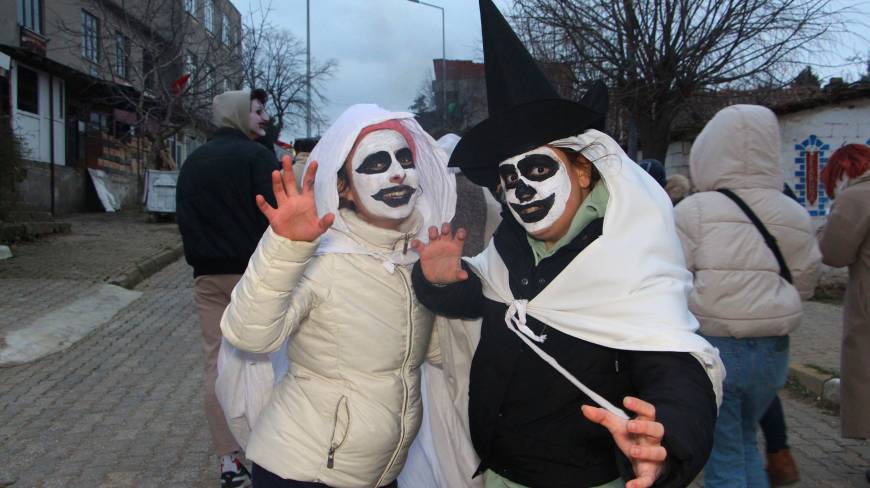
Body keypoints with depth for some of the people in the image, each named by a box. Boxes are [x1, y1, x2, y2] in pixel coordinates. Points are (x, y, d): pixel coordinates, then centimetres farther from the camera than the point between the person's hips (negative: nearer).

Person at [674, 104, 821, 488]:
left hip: (711, 347, -4)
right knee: (745, 442, 26)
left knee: (724, 456, 9)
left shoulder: (693, 211, -12)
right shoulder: (795, 215, 2)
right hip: (773, 351, 5)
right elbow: (804, 285, 9)